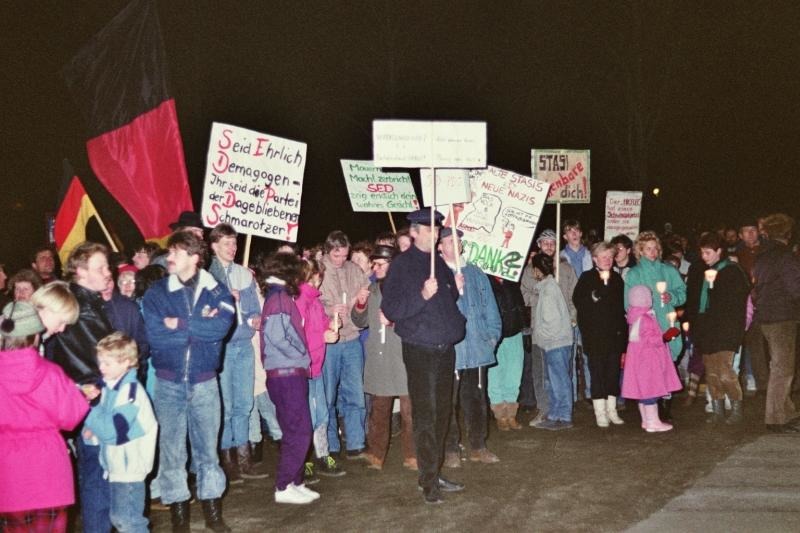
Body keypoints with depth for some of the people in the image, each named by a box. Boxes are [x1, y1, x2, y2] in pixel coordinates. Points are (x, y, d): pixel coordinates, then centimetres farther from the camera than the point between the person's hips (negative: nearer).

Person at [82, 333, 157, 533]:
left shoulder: (130, 391, -20)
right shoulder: (110, 387, 6)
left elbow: (114, 430, -25)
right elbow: (105, 421, 14)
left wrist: (90, 414, -17)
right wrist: (92, 429, -6)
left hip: (129, 467, -9)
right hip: (117, 465, 9)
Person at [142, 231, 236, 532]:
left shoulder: (216, 290, 1)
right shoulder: (156, 293, -1)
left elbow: (223, 325, -17)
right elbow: (155, 335, -14)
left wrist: (180, 325, -16)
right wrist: (201, 327, -12)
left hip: (204, 382, 0)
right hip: (168, 383, 0)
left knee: (208, 447, 11)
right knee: (171, 448, 6)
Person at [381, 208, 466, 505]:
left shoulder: (439, 263, 13)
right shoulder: (402, 264, -7)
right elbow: (390, 309, -15)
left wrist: (456, 290, 9)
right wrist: (422, 295, -25)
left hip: (445, 349, 7)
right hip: (420, 350, -6)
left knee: (442, 414, 10)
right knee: (425, 415, -5)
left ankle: (434, 474, 21)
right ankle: (429, 482, 3)